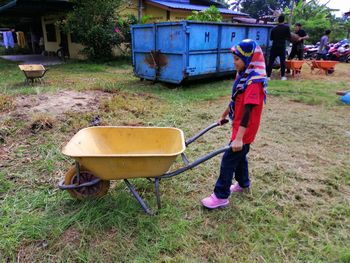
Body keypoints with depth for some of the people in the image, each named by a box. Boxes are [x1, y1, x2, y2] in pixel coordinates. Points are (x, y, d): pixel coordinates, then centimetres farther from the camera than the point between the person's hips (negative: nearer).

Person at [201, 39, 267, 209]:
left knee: (228, 160, -4)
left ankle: (221, 196, 8)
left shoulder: (254, 82, -23)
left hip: (245, 130, -9)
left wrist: (239, 138, -34)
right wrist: (224, 116, 27)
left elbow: (248, 111, -30)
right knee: (239, 156, 23)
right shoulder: (243, 76, 6)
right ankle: (243, 184, 44)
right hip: (239, 127, 9)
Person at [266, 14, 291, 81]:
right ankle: (283, 76, 8)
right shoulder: (286, 27, -2)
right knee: (282, 61, 6)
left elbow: (271, 38, 10)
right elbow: (289, 37, 0)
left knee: (271, 61, 1)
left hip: (274, 46, 1)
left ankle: (268, 76, -4)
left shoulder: (274, 28, 4)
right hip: (282, 47, -1)